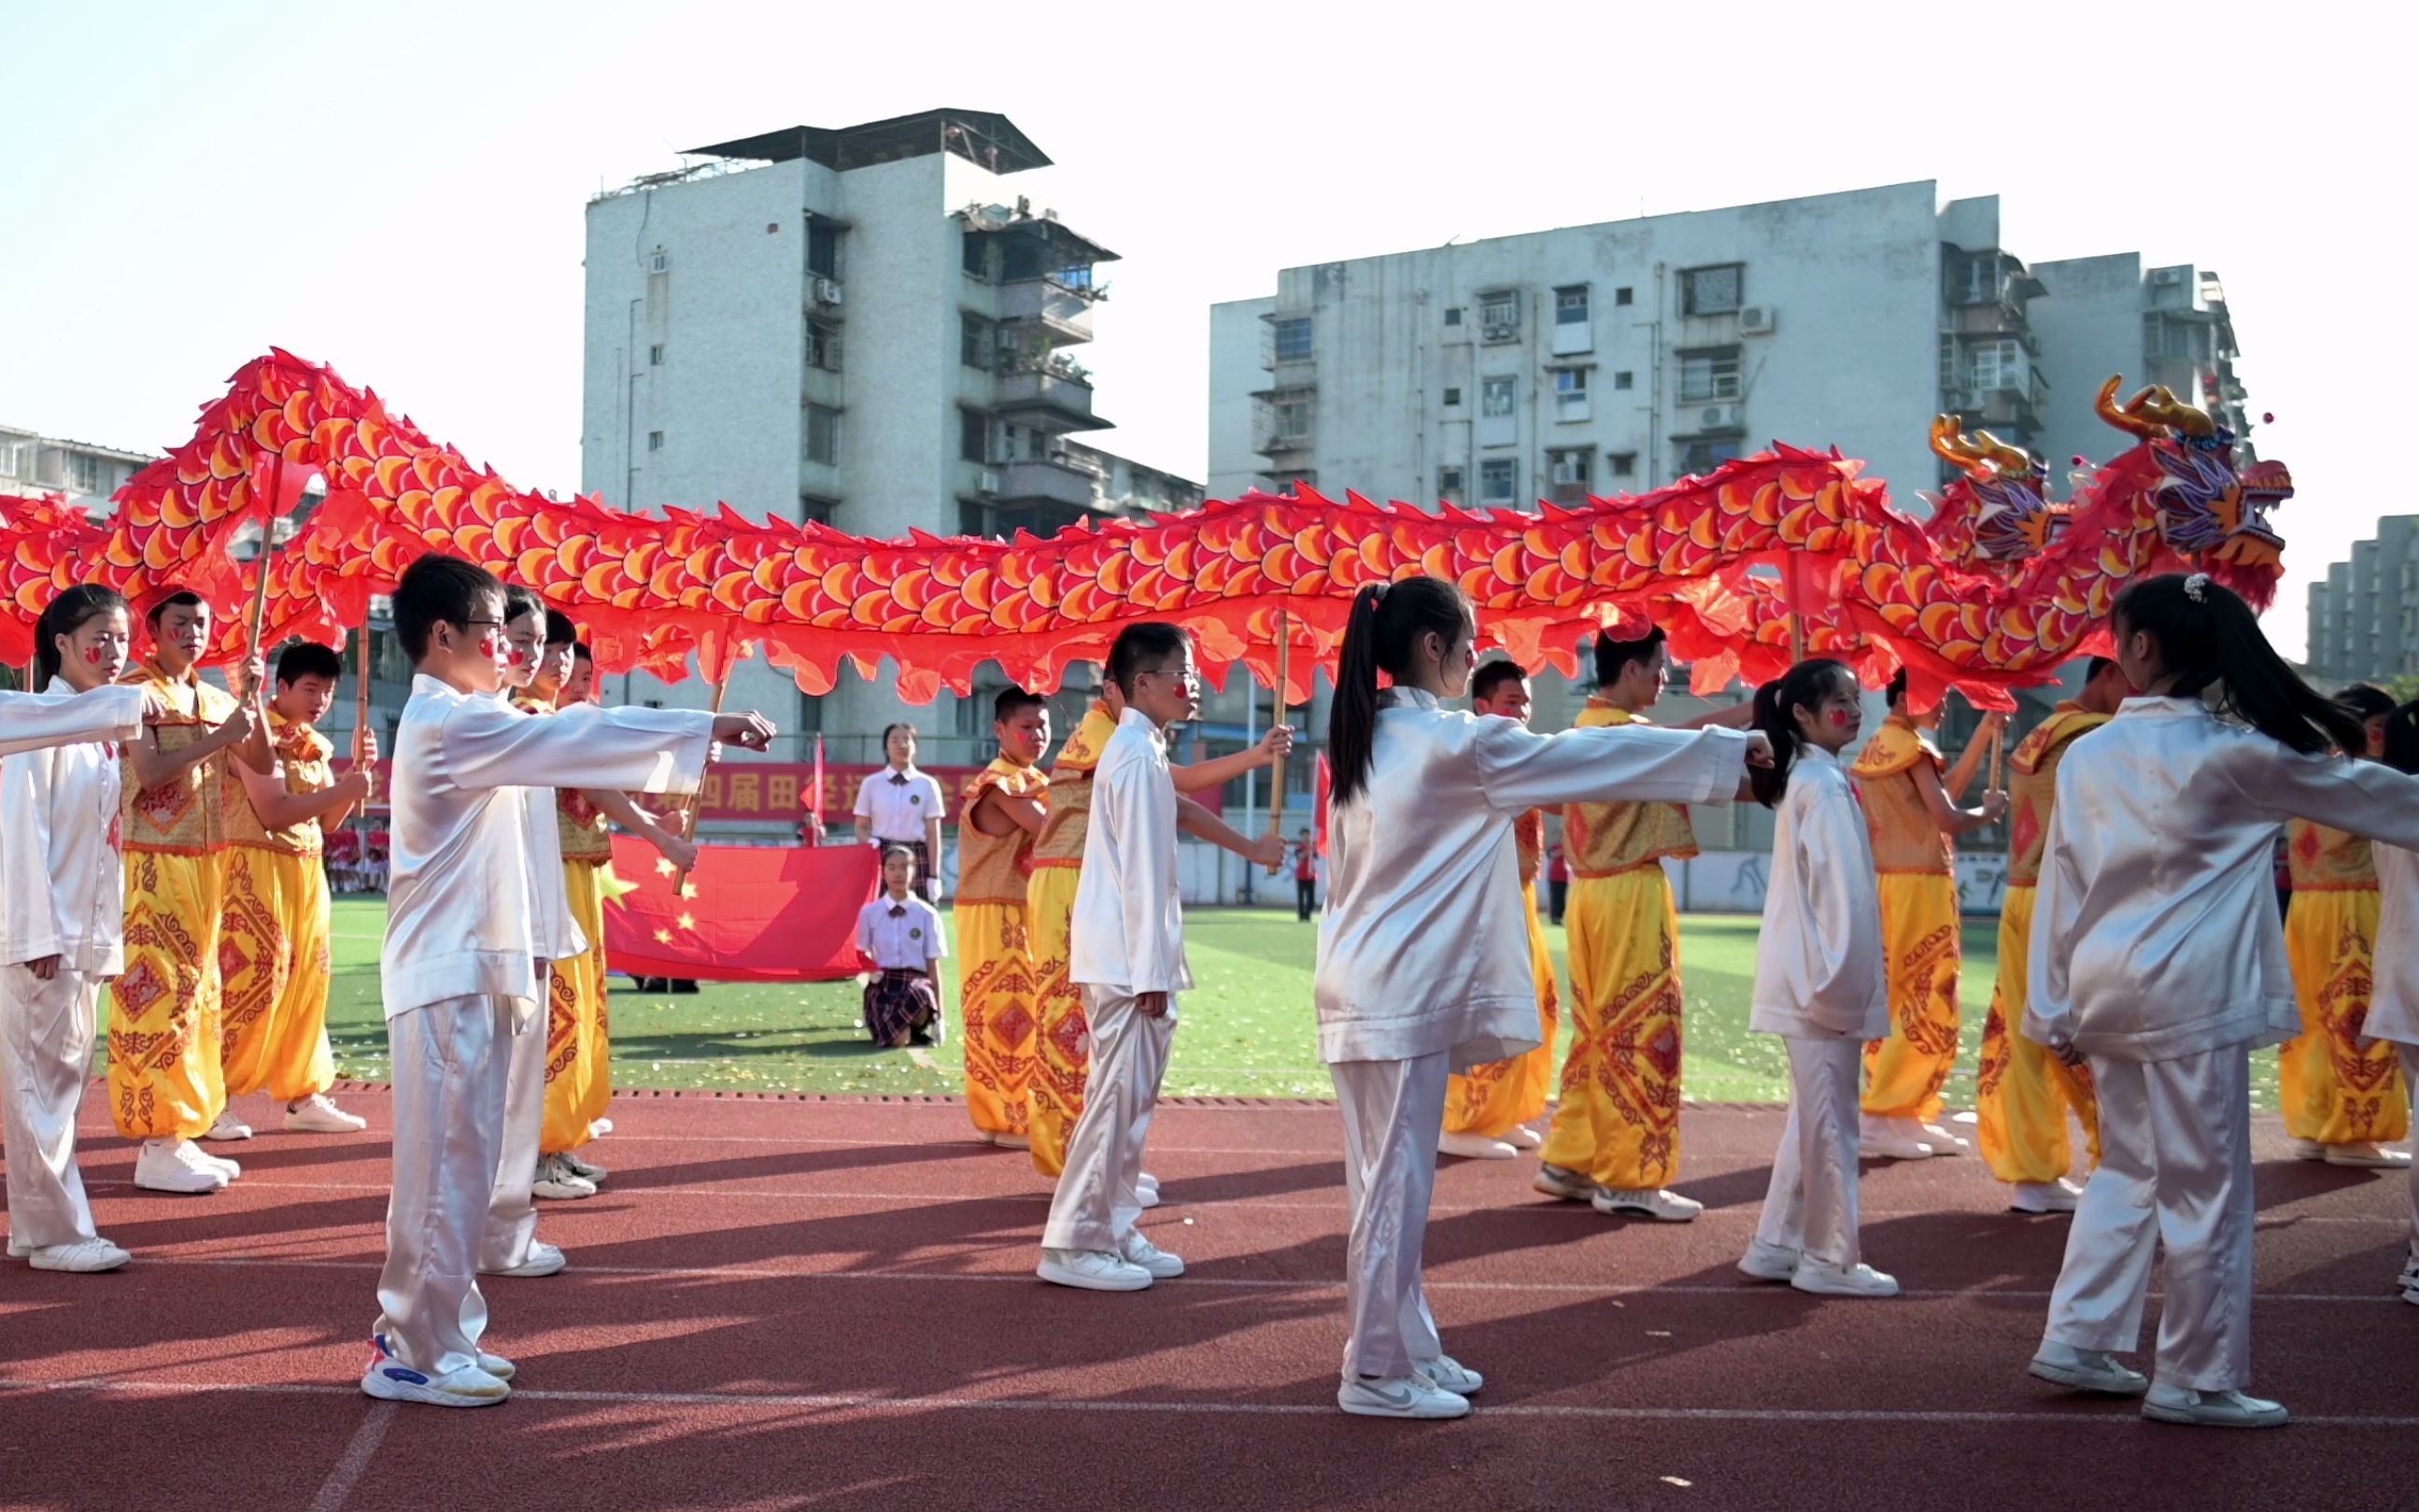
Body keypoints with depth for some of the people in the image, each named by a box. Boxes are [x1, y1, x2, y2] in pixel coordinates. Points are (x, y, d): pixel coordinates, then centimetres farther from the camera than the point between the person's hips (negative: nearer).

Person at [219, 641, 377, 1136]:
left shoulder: (317, 745, 14)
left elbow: (327, 821, 14)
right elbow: (272, 812, -19)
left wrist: (359, 769, 3)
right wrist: (344, 789, -17)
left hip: (308, 872, 8)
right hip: (258, 869, -8)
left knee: (308, 983, 8)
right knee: (252, 980, -9)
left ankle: (302, 1096, 15)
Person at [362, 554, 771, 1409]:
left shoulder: (454, 720, 17)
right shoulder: (452, 723, -15)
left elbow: (562, 750, 18)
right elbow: (576, 739, -19)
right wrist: (710, 726, -18)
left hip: (467, 967, 10)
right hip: (448, 973, -10)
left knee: (450, 1160, 15)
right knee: (449, 1163, -4)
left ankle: (415, 1330, 24)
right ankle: (418, 1354, 4)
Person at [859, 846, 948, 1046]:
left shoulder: (927, 914, 4)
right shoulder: (869, 912, 6)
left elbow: (932, 965, 5)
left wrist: (939, 1015, 1)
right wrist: (868, 972, -10)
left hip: (916, 982, 0)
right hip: (882, 983, 0)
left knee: (921, 995, -41)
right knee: (898, 1039, -30)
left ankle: (919, 1024, -6)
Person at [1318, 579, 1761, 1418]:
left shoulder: (1364, 737, 11)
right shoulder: (1453, 742, -14)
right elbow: (1594, 756, -10)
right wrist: (1732, 749, -1)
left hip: (1361, 987, 9)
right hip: (1403, 996, -9)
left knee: (1389, 1181, 14)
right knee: (1396, 1185, -1)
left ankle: (1406, 1348, 23)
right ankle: (1378, 1372, 8)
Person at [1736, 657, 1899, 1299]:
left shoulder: (1804, 777, 15)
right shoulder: (1826, 784, -14)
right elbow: (1841, 889, -19)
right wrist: (1848, 978, -18)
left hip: (1808, 975, 10)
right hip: (1827, 976, -10)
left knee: (1813, 1113, 15)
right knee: (1830, 1117, -1)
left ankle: (1776, 1245, 21)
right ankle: (1830, 1257, 8)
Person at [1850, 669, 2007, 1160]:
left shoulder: (1878, 748, 16)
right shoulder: (1912, 746, -12)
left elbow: (1946, 790, 14)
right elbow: (1948, 818, -18)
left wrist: (1985, 733, 11)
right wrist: (1990, 810, 1)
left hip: (1891, 886, 9)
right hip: (1918, 888, -9)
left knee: (1898, 1005, 10)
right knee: (1924, 1008, -6)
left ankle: (1909, 1117, 15)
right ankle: (1881, 1120, -7)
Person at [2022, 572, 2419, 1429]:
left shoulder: (2087, 756, 3)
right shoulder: (2231, 752, -8)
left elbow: (2061, 885, 7)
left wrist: (2055, 1008, 12)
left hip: (2104, 989, 5)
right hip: (2191, 995, -5)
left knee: (2126, 1168, 19)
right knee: (2207, 1188, 5)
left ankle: (2078, 1340, 20)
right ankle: (2195, 1379, 13)